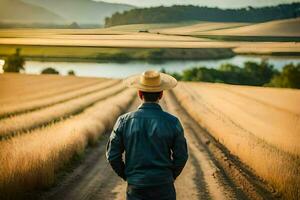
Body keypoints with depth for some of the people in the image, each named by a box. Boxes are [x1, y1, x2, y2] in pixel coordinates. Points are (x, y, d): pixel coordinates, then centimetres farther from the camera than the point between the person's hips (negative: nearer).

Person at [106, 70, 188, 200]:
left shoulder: (124, 121, -6)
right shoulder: (172, 122, -8)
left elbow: (112, 155, -2)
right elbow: (181, 156, -2)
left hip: (135, 187, 1)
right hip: (164, 188, 0)